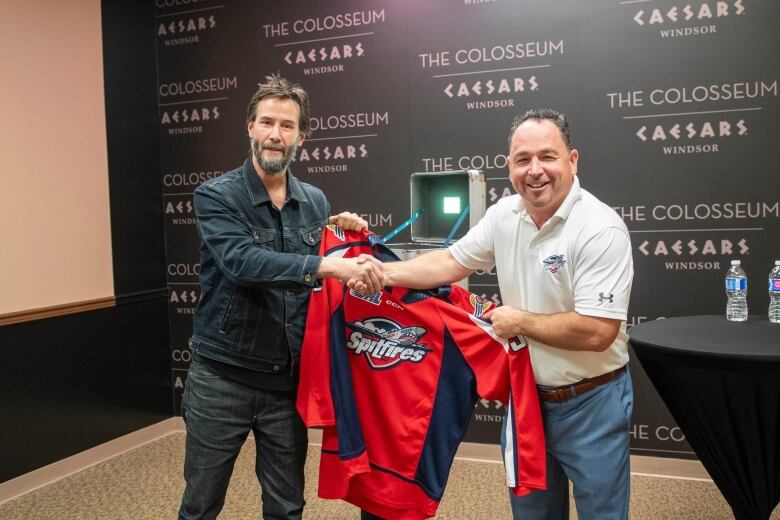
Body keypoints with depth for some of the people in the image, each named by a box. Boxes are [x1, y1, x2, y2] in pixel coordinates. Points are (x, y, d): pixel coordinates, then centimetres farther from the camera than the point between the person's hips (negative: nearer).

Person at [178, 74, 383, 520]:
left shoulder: (316, 202, 4)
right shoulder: (216, 196, -10)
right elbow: (242, 262, -28)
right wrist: (328, 264, -37)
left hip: (288, 380, 4)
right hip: (221, 379, -3)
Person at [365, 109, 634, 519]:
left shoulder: (601, 230, -24)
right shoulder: (504, 215, -2)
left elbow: (596, 332, -28)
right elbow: (451, 262, 6)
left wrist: (519, 322, -16)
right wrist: (384, 272, -6)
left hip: (590, 404, -6)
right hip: (527, 396, 6)